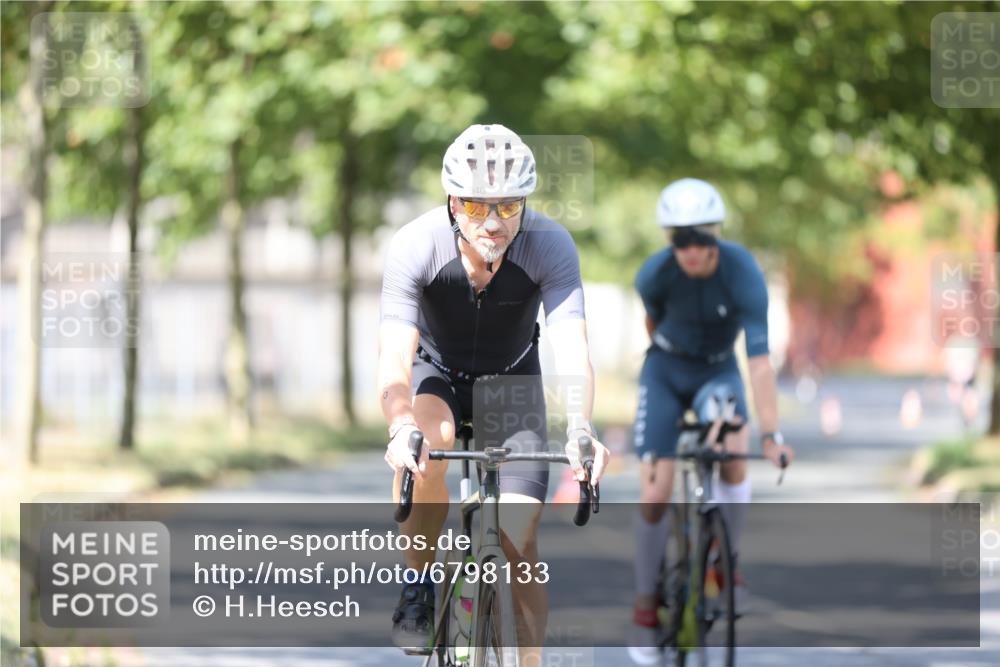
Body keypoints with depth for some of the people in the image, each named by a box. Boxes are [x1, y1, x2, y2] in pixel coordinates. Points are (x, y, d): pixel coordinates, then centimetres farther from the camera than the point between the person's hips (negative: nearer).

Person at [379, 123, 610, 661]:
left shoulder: (551, 246, -29)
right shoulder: (414, 246, -31)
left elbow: (572, 348, -38)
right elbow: (394, 357, -38)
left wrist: (579, 430, -57)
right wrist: (401, 430, -58)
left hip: (511, 379, 1)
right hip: (437, 371, -1)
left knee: (519, 545, -10)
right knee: (427, 438, -35)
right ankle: (417, 588, -16)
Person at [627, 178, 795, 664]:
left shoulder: (742, 272, -28)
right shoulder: (655, 274, -23)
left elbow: (759, 358, -32)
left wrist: (770, 433, -37)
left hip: (717, 371, -1)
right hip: (666, 370, 1)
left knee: (733, 451, -31)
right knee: (655, 495, -10)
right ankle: (646, 604, 9)